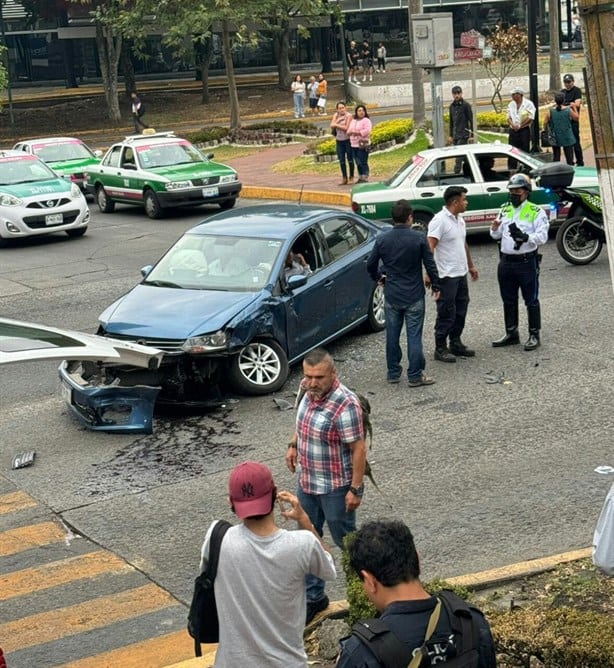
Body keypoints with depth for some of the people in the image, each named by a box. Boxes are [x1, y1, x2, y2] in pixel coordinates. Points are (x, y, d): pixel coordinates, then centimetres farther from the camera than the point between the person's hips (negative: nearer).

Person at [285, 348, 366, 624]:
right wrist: (293, 444, 8)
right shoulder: (308, 391, -4)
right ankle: (313, 597, 29)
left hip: (335, 487, -7)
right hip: (307, 483, 7)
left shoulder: (345, 405, -28)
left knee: (346, 540, 12)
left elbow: (359, 449, -23)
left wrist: (355, 489, -21)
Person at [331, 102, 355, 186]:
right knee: (341, 160, 5)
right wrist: (339, 120, -16)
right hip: (339, 140, 5)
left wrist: (336, 125, -9)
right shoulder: (336, 115, 8)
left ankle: (351, 177, 10)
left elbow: (346, 127, -15)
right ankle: (344, 178, 13)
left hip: (347, 140, -5)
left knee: (350, 159, 1)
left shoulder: (348, 115, -7)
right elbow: (332, 126, -4)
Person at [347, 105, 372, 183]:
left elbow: (367, 131, -16)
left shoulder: (366, 120, -2)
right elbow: (349, 131, 17)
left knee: (363, 162, -9)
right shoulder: (353, 121, 19)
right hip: (354, 145, 7)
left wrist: (357, 133, -15)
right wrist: (351, 132, -7)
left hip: (363, 145, -7)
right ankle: (360, 177, 17)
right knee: (358, 163, 9)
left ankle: (365, 178, -6)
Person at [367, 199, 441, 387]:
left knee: (392, 335, 13)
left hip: (391, 295, 3)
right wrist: (435, 285, 8)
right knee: (414, 335, 2)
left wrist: (378, 277, 24)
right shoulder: (419, 238, -11)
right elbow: (430, 264, -7)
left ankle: (393, 372, 21)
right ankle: (415, 375, 5)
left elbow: (371, 265, 3)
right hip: (414, 295, -3)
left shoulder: (382, 239, -4)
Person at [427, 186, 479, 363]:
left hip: (461, 274, 9)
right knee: (446, 314, -2)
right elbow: (429, 247, -23)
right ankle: (440, 349, 7)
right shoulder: (440, 220, -17)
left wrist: (470, 265, 27)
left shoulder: (459, 219, 12)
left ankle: (456, 344, 28)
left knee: (460, 311, 15)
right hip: (446, 276, -9)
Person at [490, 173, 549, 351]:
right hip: (506, 261, 6)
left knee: (531, 300, 2)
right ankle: (511, 334, 26)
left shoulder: (536, 212, -7)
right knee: (508, 300, 14)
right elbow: (497, 236, 15)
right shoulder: (505, 210, 12)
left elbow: (542, 236, -16)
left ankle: (534, 335, 12)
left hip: (527, 262, -6)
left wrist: (525, 237, -32)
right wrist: (495, 230, -7)